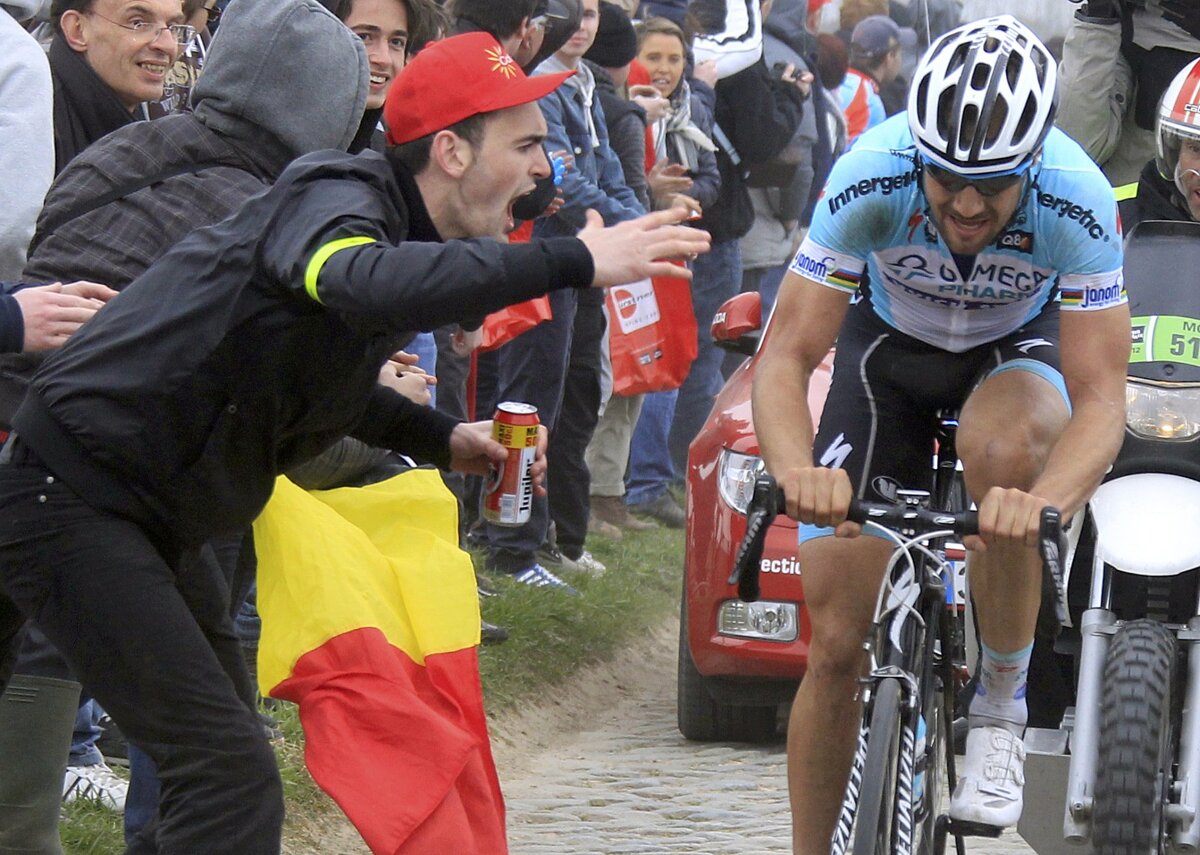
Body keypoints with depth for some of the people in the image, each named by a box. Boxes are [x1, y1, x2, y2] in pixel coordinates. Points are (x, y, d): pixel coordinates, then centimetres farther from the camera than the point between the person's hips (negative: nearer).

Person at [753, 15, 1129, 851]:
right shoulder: (872, 176, -33)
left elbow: (1101, 399, -34)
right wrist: (797, 471, -51)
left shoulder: (1078, 200, -33)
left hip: (1017, 350, -1)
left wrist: (1043, 501, -55)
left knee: (1003, 447, -38)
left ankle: (1001, 707, -18)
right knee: (837, 646, -7)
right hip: (890, 347, 1)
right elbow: (787, 355, -30)